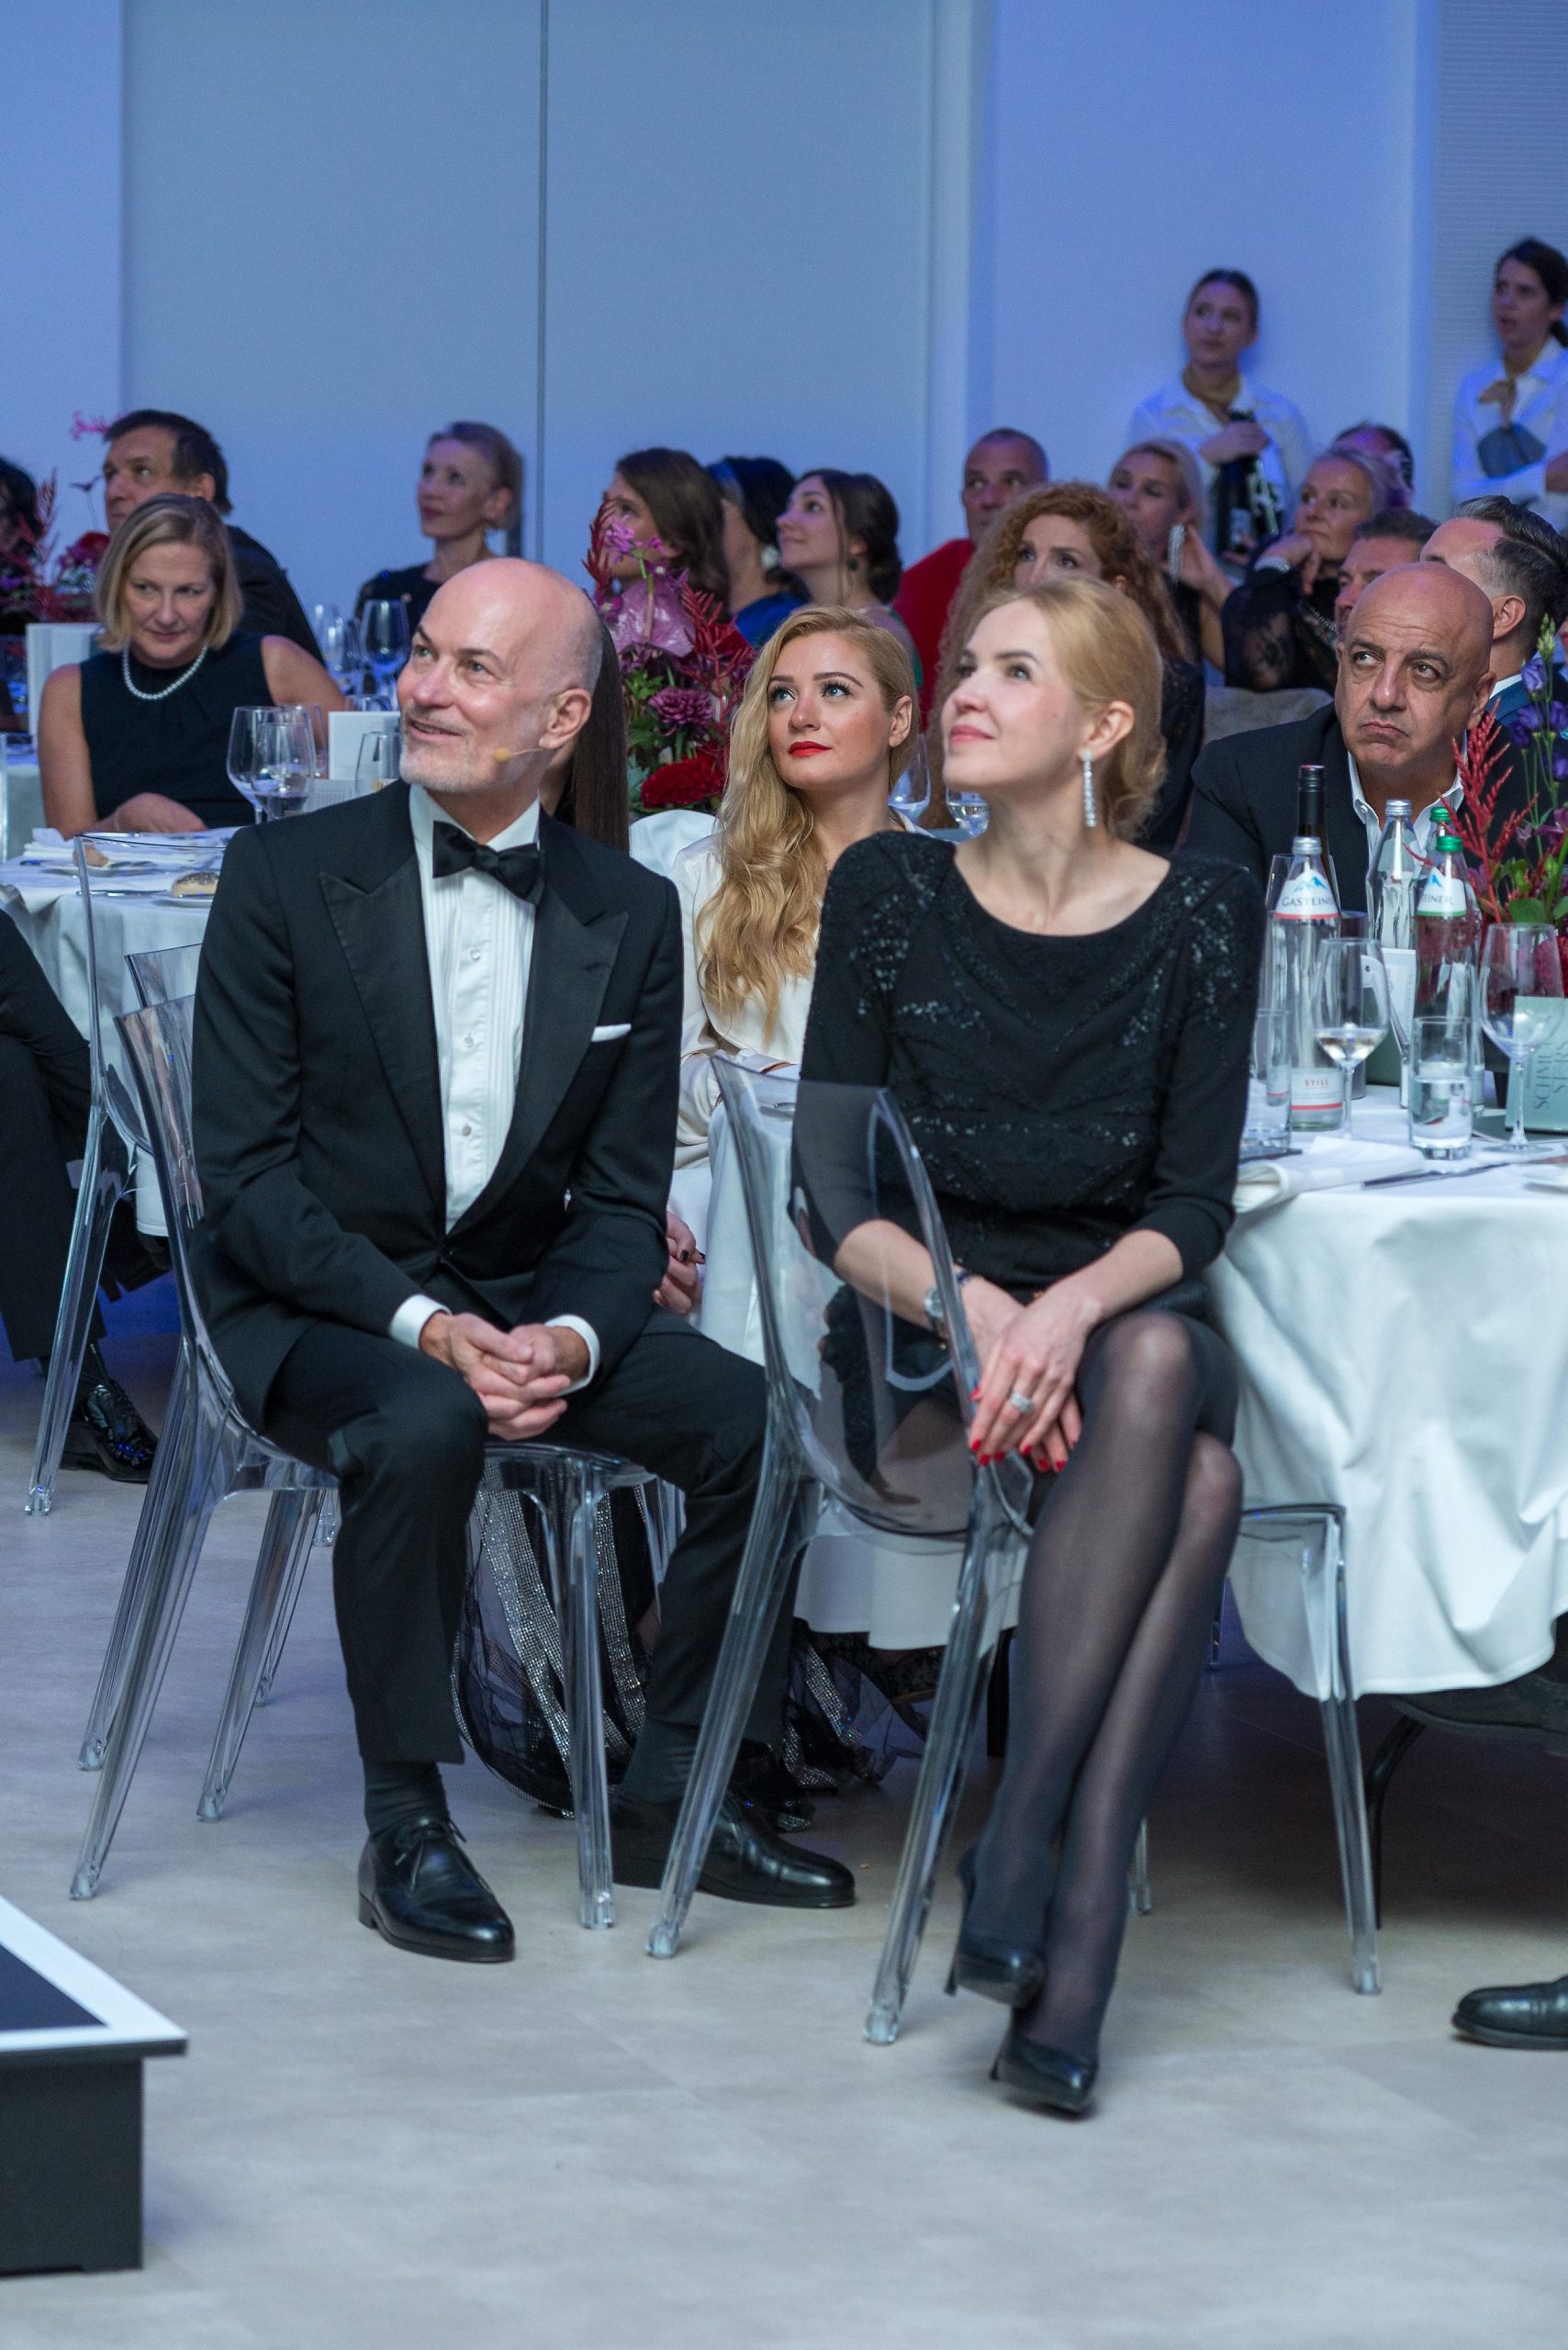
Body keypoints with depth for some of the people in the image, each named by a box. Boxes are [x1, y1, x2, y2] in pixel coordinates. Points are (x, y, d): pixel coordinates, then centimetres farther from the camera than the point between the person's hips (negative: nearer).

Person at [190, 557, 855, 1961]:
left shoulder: (632, 917, 3)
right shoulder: (286, 878, -8)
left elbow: (623, 1197, 3)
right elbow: (246, 1175, -11)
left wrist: (570, 1340, -19)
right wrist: (423, 1324, -24)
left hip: (524, 1304, 4)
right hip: (317, 1306, -4)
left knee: (751, 1415, -18)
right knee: (422, 1424, -35)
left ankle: (673, 1794, 0)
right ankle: (406, 1827, -21)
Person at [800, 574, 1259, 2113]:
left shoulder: (1199, 918, 1)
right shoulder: (888, 892, 1)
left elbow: (1194, 1203, -2)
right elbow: (834, 1192, -1)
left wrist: (1072, 1308, -22)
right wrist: (971, 1306, -19)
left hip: (1122, 1313, 1)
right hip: (926, 1337, -1)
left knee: (1167, 1370, -37)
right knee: (1193, 1468, -33)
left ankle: (1035, 1834, -37)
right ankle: (1074, 1924, -35)